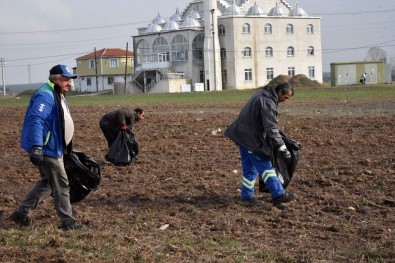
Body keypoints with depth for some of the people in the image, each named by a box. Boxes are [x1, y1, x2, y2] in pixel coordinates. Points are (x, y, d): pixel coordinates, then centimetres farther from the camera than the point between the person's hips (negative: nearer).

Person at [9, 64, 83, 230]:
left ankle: (21, 213, 22)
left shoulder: (58, 96, 15)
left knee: (46, 183, 18)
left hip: (53, 148, 11)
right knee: (61, 185, -2)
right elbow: (35, 120, -31)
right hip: (46, 149, -11)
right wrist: (36, 146, -39)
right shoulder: (45, 96, -19)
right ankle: (67, 222, 8)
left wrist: (66, 148, 29)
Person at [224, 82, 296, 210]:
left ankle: (247, 195, 19)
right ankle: (279, 195, -7)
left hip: (244, 135, 10)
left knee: (250, 167, 14)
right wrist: (282, 148, -24)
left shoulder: (263, 95, 11)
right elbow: (271, 128, -25)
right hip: (251, 138, -10)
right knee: (265, 166, -8)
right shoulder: (268, 102, -21)